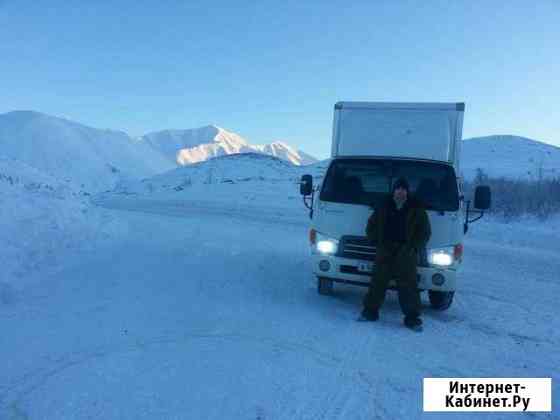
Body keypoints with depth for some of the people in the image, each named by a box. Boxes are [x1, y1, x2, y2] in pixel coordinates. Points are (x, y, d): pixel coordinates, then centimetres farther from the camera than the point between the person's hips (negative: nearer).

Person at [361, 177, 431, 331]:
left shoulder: (417, 209, 6)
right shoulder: (383, 207, 11)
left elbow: (425, 231, 7)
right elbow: (371, 226, 18)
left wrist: (413, 247, -6)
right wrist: (376, 242, 4)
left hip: (405, 254, -2)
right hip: (384, 252, 2)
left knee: (408, 285, -1)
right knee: (378, 282, 5)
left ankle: (412, 317, 8)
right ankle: (370, 311, 15)